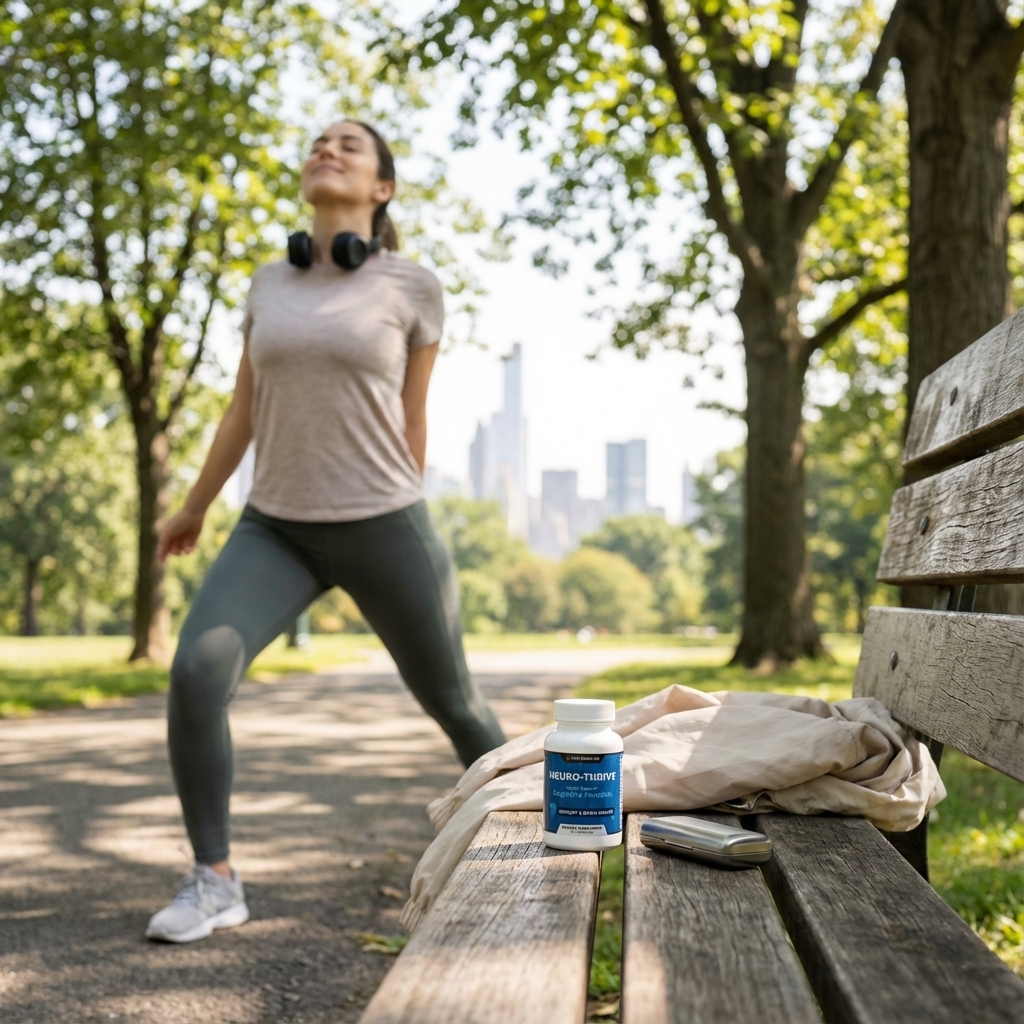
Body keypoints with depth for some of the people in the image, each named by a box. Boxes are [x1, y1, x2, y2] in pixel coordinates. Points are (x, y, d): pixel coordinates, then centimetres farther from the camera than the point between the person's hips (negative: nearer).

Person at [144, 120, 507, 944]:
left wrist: (405, 527, 9)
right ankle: (214, 883, -8)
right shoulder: (271, 282, 7)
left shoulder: (413, 286, -3)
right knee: (196, 674, -21)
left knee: (449, 699, 8)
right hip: (277, 526, 3)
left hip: (383, 526, -2)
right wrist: (195, 507, 22)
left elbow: (412, 417, 4)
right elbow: (245, 406, 15)